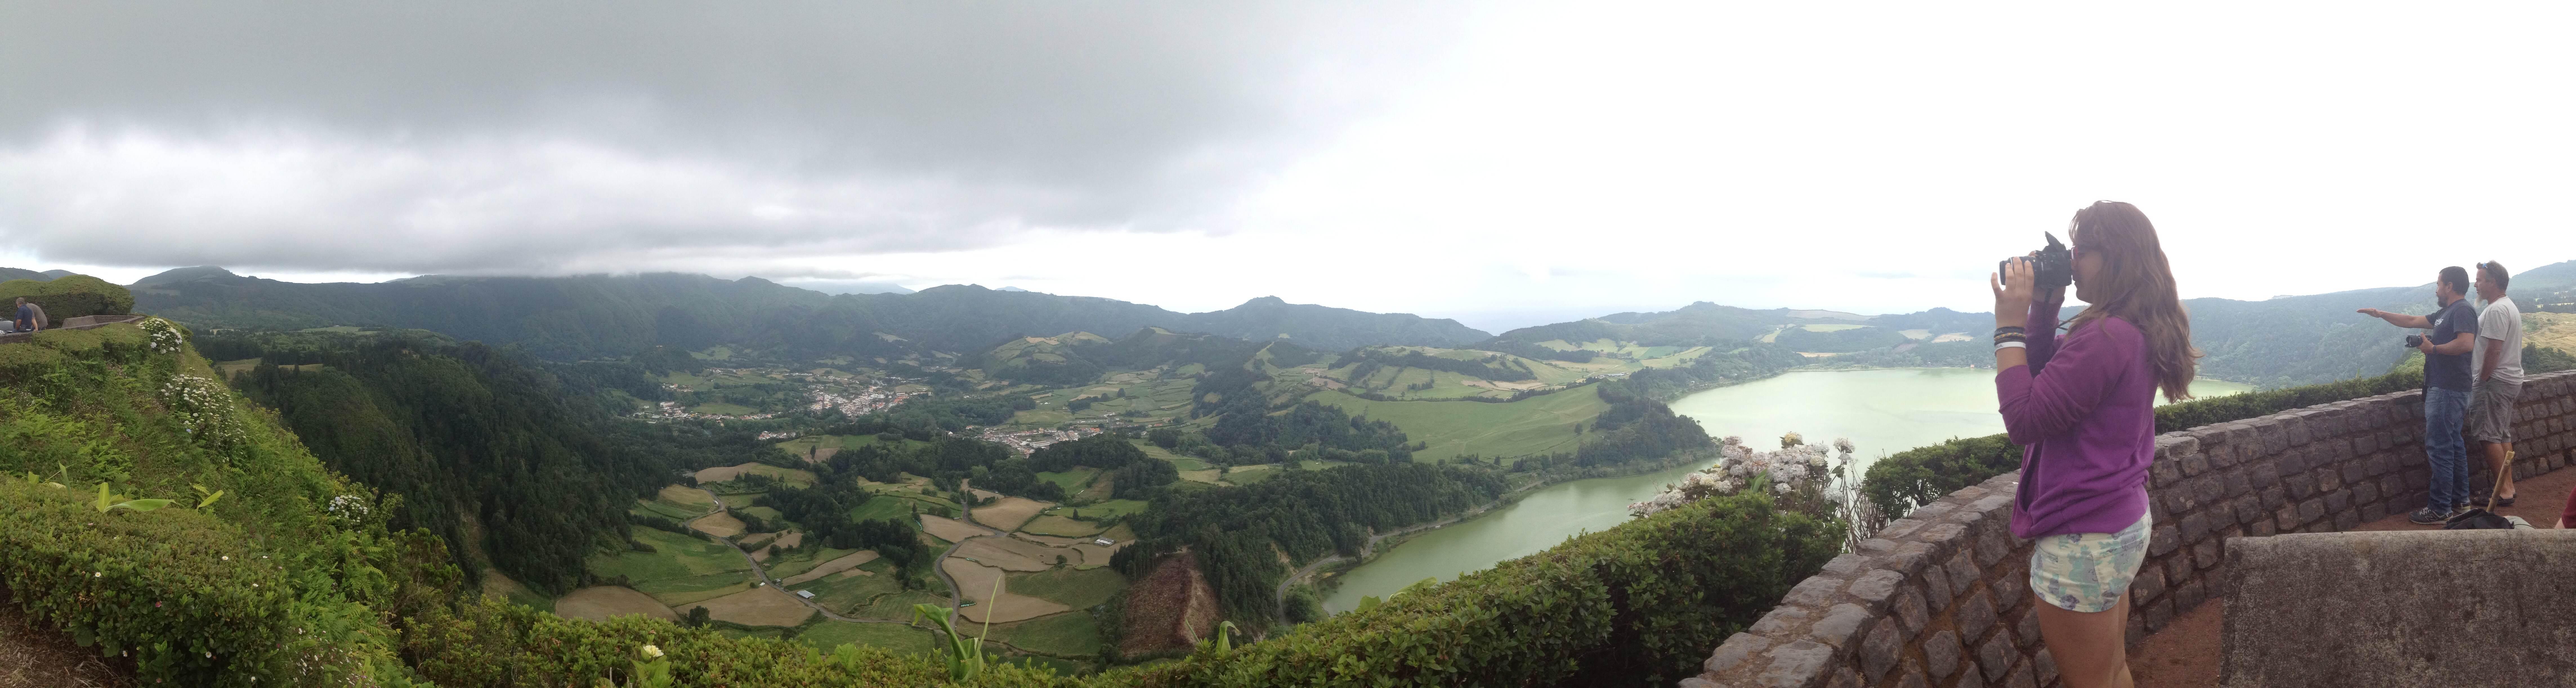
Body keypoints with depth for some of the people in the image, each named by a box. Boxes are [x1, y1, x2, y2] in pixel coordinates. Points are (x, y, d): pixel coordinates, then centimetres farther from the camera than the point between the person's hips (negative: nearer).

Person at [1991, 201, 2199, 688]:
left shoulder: (2105, 336, -23)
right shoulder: (2139, 332, 7)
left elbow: (2024, 420, -23)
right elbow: (2048, 378, 15)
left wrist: (2009, 325, -19)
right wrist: (2042, 310, 2)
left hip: (2082, 542, -9)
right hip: (2124, 524, 10)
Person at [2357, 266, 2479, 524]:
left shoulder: (2462, 311, -14)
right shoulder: (2446, 313, 16)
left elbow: (2466, 343, -27)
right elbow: (2412, 321, 27)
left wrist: (2433, 349, -15)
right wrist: (2380, 314, 28)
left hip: (2447, 391, -10)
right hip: (2446, 389, 10)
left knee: (2439, 447, -9)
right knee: (2453, 445, 16)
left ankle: (2440, 509, -7)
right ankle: (2459, 499, 24)